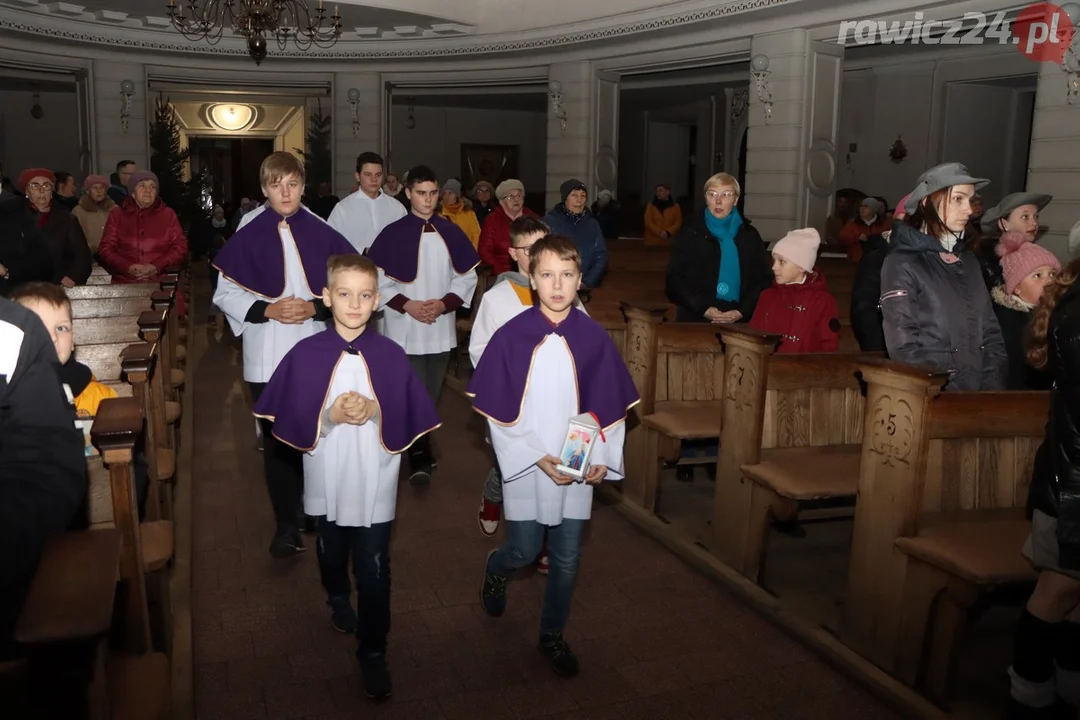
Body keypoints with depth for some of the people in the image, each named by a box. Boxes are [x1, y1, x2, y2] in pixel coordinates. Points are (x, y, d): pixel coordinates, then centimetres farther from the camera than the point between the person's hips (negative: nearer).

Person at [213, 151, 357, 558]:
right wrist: (267, 310, -14)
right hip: (267, 358, -1)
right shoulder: (247, 236, -3)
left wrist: (315, 308, -14)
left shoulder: (324, 236, 0)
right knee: (277, 442, 6)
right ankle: (286, 526, 19)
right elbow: (226, 293, 0)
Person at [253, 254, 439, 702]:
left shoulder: (391, 356, -9)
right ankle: (338, 598, 57)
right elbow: (288, 425, -8)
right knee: (332, 556, 26)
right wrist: (329, 416, -24)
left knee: (374, 573, 6)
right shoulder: (304, 355, -10)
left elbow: (409, 425, -6)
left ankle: (373, 652, 25)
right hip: (325, 485, 1)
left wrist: (376, 412, -23)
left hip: (375, 486, -1)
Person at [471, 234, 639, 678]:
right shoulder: (510, 337, -11)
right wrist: (537, 458, -15)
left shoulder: (593, 338, -5)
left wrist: (602, 457, -11)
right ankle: (495, 569, 47)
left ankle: (552, 635, 33)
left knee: (567, 559, 11)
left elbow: (611, 407, 1)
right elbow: (498, 412, -8)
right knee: (524, 551, 10)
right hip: (526, 466, -2)